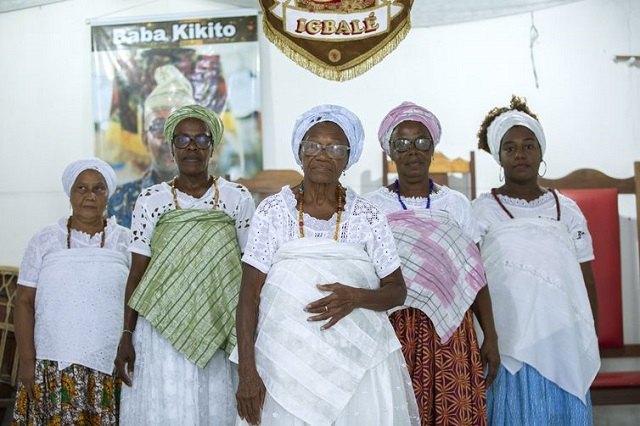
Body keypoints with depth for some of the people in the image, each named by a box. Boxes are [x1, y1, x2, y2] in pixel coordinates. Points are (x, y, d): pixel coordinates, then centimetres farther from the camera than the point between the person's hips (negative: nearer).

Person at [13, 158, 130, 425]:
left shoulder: (126, 241, 5)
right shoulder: (45, 240, 5)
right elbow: (24, 302, 4)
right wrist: (27, 360, -3)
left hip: (112, 367, 0)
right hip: (54, 366, 0)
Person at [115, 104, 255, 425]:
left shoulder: (237, 198, 3)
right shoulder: (150, 201, 4)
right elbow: (137, 273, 4)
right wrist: (127, 335, -2)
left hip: (221, 333, 0)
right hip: (162, 329, 0)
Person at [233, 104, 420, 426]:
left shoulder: (367, 216, 3)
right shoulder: (272, 211, 0)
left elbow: (397, 290, 6)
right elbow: (249, 295, -2)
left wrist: (355, 297, -15)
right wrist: (247, 372, -9)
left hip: (358, 364, 1)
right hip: (285, 361, -1)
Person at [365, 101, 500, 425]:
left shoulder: (456, 204, 7)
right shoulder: (372, 206, 3)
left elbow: (476, 277, 7)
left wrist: (490, 338, 4)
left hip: (449, 330, 1)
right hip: (392, 329, -1)